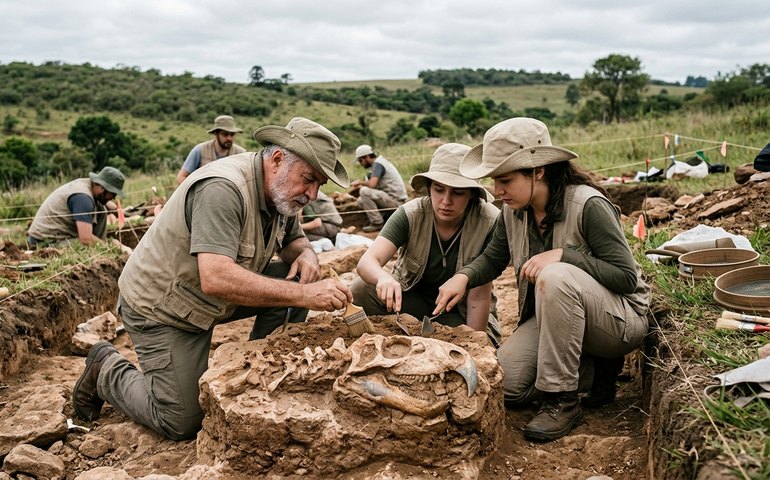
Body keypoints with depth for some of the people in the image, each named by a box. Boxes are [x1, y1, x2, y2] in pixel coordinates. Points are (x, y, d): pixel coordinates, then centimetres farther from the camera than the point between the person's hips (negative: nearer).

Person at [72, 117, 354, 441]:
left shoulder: (279, 189, -5)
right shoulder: (223, 189, -33)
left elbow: (293, 238, 12)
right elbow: (216, 280, -43)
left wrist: (306, 254, -14)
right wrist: (303, 295, -44)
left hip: (209, 301, 8)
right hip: (160, 307, -8)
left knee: (294, 281, -10)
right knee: (182, 424, -5)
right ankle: (107, 371, 18)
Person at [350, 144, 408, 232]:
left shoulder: (377, 164, -13)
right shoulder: (380, 161, 16)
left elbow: (372, 184, -28)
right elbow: (374, 185, 21)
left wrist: (359, 182, -9)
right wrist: (361, 185, 8)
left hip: (395, 200, -10)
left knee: (364, 191, -22)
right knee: (361, 201, 9)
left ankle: (377, 223, -14)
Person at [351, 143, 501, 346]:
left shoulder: (489, 223, -24)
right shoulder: (410, 215, -18)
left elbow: (478, 296, -19)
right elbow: (367, 261, -29)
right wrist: (384, 278, -51)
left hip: (460, 313, -1)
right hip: (411, 298, 2)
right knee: (361, 290, -23)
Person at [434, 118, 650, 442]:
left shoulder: (588, 205, -24)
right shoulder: (513, 211, -4)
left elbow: (627, 277, -22)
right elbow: (492, 259, 9)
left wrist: (564, 255, -33)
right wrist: (463, 277, -13)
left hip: (622, 317, -6)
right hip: (554, 316, 7)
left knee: (556, 276, -36)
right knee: (504, 383, -10)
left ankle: (562, 400, -23)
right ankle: (589, 363, 11)